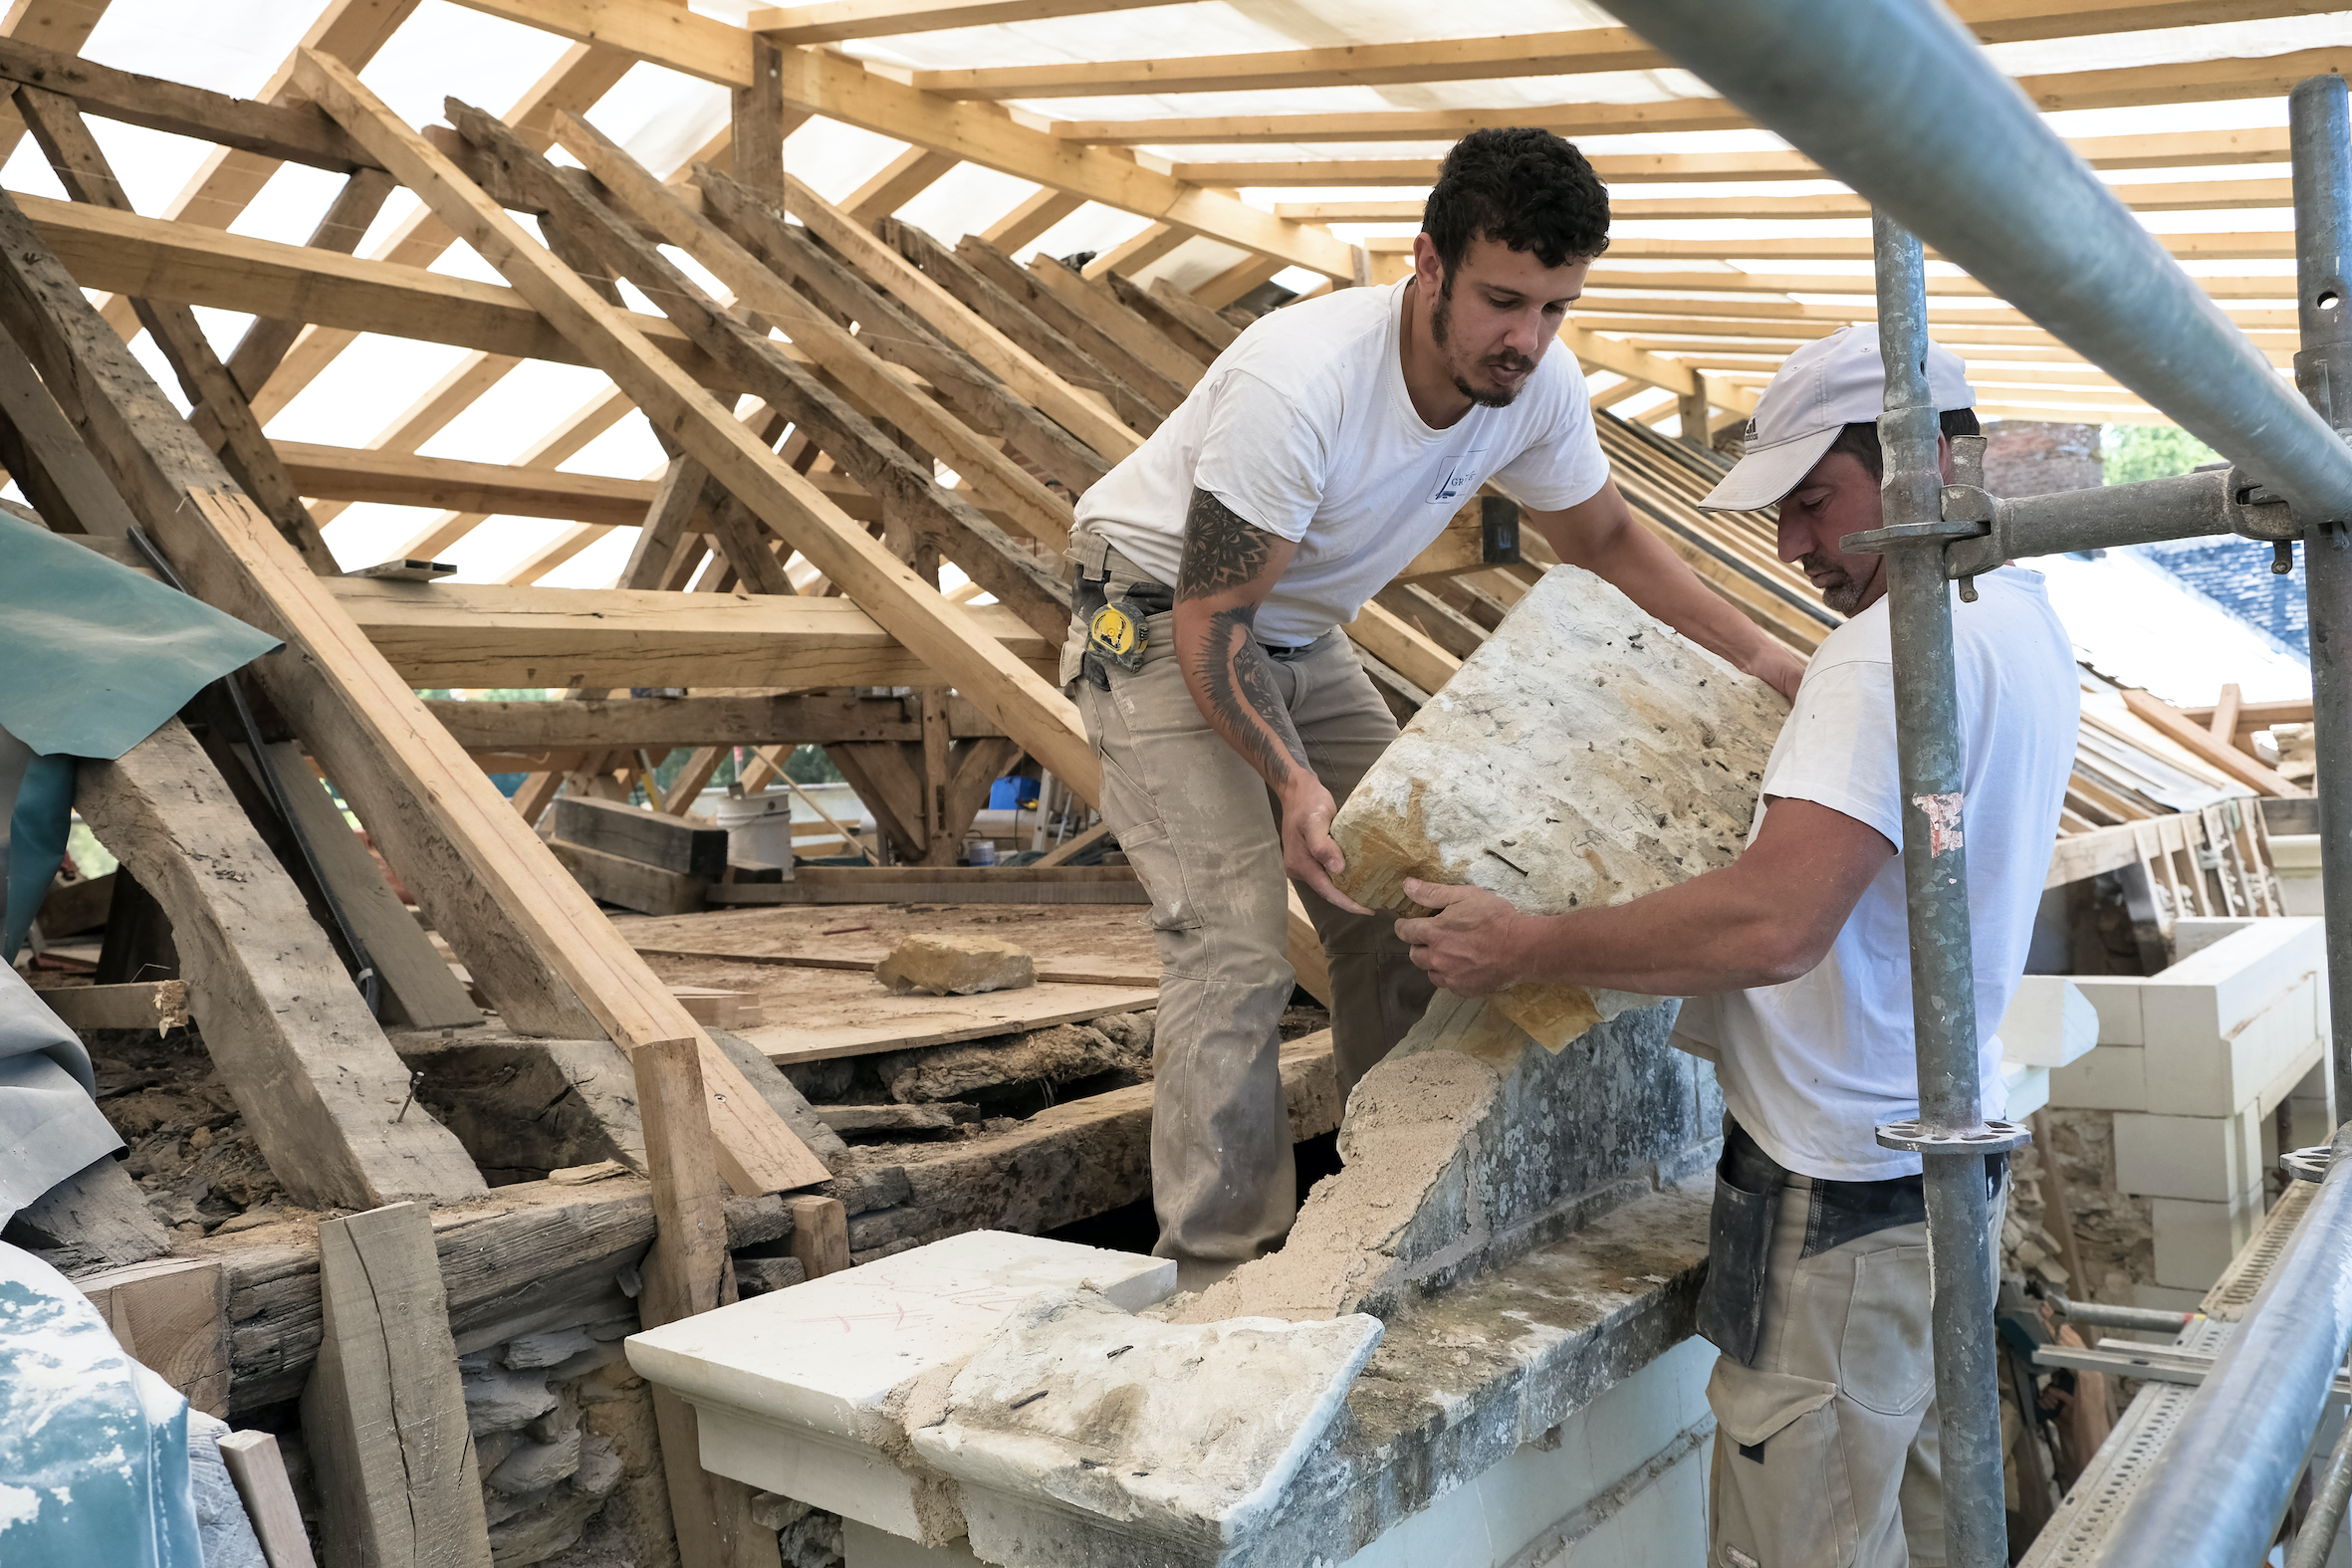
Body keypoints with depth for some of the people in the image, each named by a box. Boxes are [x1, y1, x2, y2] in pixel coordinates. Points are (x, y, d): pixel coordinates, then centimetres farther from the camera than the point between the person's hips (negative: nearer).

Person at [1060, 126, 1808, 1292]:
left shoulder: (1537, 388, -13)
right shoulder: (1297, 385, -34)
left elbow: (1605, 541, 5)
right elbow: (1211, 618, -29)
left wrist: (1763, 657, -3)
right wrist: (1290, 782, -43)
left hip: (1303, 639, 7)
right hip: (1163, 625, -7)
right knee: (1234, 947, -16)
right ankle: (1219, 1273, -2)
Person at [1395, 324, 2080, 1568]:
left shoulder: (1899, 644, -23)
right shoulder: (2020, 618, 10)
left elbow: (1771, 926, -32)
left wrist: (1525, 946, -24)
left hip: (1839, 1195, -10)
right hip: (1948, 1147, 10)